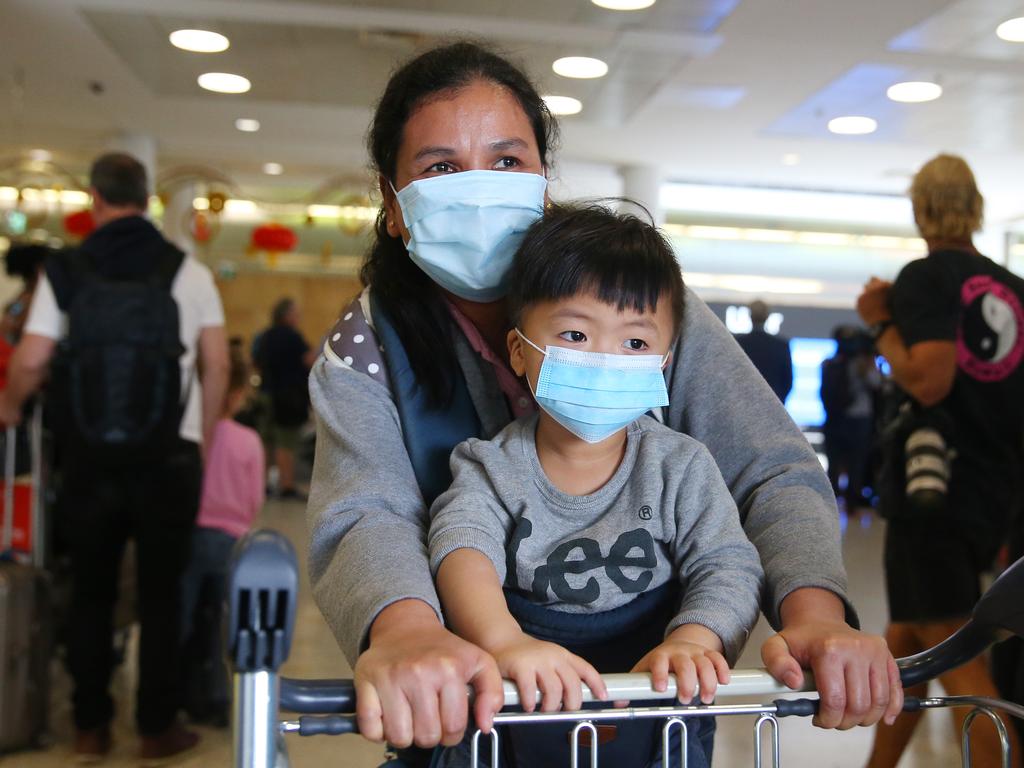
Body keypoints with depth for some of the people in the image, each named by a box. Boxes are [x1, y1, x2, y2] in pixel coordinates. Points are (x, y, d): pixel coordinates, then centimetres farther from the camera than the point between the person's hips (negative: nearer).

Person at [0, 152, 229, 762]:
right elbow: (217, 365, -1)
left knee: (91, 592, 14)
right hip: (169, 455, 0)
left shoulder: (66, 271, -2)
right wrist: (204, 439, 12)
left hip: (92, 456, 1)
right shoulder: (189, 270, 0)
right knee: (161, 595, 8)